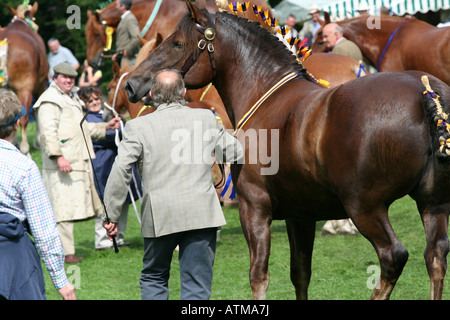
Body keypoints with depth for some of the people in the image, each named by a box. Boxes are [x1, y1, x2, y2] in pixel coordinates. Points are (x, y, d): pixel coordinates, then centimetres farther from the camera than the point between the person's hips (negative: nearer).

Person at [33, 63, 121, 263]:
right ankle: (65, 253, -9)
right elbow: (48, 132, -20)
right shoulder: (50, 101, -9)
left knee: (71, 207, 10)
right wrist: (58, 156, -29)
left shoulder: (72, 99, 23)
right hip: (63, 164, -10)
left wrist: (106, 127, 27)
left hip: (79, 162, 10)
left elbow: (82, 128, 35)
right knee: (64, 207, -10)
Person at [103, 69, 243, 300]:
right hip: (202, 215, 1)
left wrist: (112, 214, -1)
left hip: (158, 218, 0)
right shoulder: (206, 119, 3)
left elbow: (120, 171, -9)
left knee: (153, 279, 20)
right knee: (197, 286, 2)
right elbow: (235, 153, 14)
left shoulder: (138, 127, -4)